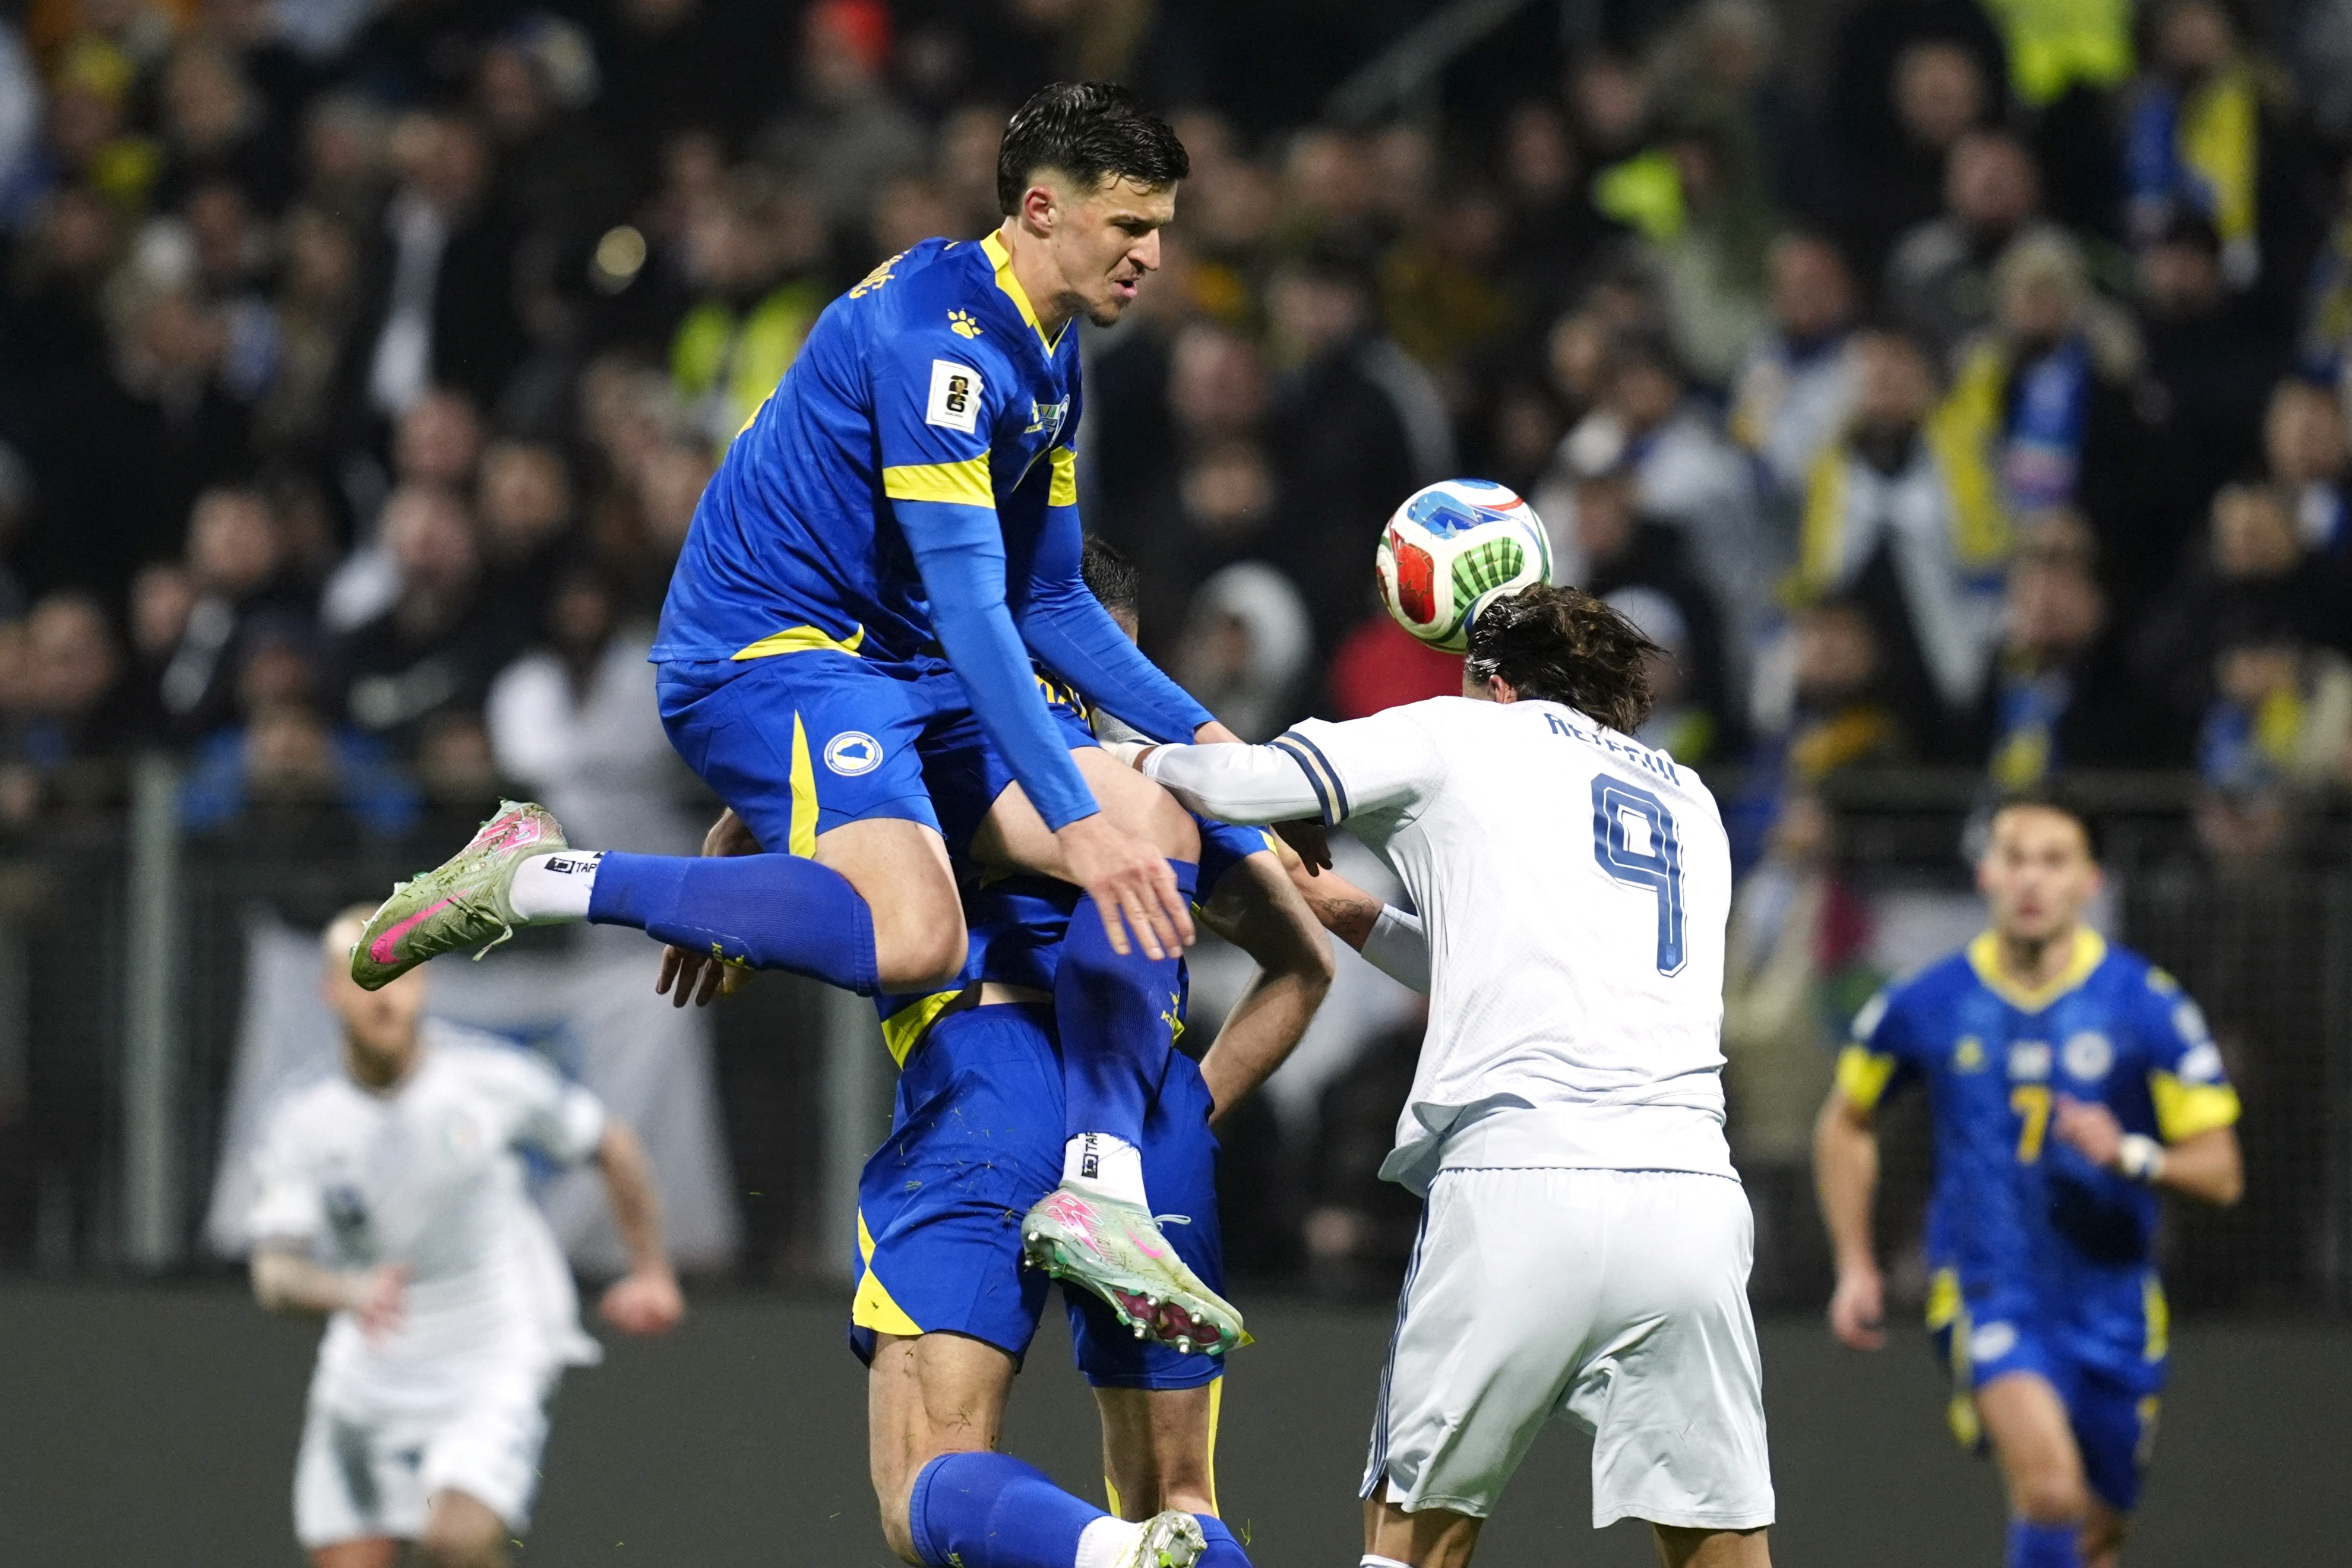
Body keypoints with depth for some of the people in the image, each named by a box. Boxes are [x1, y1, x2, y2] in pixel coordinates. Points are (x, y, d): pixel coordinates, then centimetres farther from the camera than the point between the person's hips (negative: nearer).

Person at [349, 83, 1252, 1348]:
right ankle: (535, 882, -19)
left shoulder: (1044, 360, 15)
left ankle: (1100, 1186, -7)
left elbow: (1047, 601, 23)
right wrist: (1071, 816, -30)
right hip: (767, 656, -10)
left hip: (899, 672, 10)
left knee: (1162, 833, -3)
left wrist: (1197, 733, 11)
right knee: (911, 938, -33)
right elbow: (966, 599, -25)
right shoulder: (936, 329, -18)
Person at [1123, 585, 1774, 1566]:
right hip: (1691, 1199, 3)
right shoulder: (1690, 803, 29)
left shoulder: (1465, 734, 14)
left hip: (1517, 1187, -3)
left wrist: (1153, 759, 31)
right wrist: (1364, 923, 45)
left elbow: (1234, 784, 10)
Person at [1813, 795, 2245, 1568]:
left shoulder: (2148, 1006, -5)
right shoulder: (1925, 1006, -2)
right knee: (2049, 1478, -28)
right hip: (1987, 1293, -2)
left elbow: (2219, 1172, -4)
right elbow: (1845, 1126, 17)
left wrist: (2130, 1155, -24)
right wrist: (1855, 1265, 11)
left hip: (2111, 1307, 2)